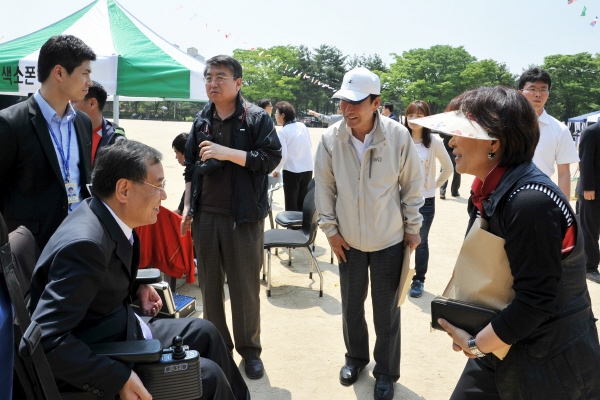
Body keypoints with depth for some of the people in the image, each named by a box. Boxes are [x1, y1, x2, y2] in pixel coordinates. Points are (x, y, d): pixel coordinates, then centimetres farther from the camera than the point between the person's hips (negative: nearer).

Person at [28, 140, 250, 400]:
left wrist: (136, 288, 1)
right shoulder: (86, 244, -32)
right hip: (99, 360, -9)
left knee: (204, 332, 14)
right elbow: (47, 340, -33)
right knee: (208, 376, -8)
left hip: (123, 327, 9)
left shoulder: (106, 216, -5)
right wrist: (119, 378, -31)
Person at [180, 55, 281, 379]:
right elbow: (190, 167, 16)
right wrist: (187, 207, 11)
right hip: (205, 215, 5)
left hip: (243, 216, -4)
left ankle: (249, 349, 22)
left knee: (245, 286, 5)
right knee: (209, 284, 12)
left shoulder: (257, 118, -4)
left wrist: (227, 153, -21)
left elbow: (271, 158, -14)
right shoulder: (201, 120, 10)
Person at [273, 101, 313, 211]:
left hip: (292, 171, -5)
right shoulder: (303, 126, 5)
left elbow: (283, 155, -17)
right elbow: (309, 148, 11)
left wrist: (277, 170, -2)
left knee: (291, 204, 7)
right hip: (308, 169, 5)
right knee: (303, 203, 14)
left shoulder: (282, 132, -11)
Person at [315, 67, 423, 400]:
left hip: (389, 240, -2)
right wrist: (330, 229, -1)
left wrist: (413, 229, 0)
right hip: (348, 241, 2)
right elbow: (324, 187, -1)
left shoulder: (398, 136, -17)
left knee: (387, 312, 10)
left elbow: (412, 186, -5)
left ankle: (386, 372, 32)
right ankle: (355, 357, 44)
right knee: (351, 306, 18)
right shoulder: (330, 139, -12)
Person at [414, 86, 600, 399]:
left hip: (549, 365, -7)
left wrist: (475, 344, -14)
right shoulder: (491, 189, -1)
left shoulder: (530, 202, -27)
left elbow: (536, 300, -25)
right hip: (503, 347, 7)